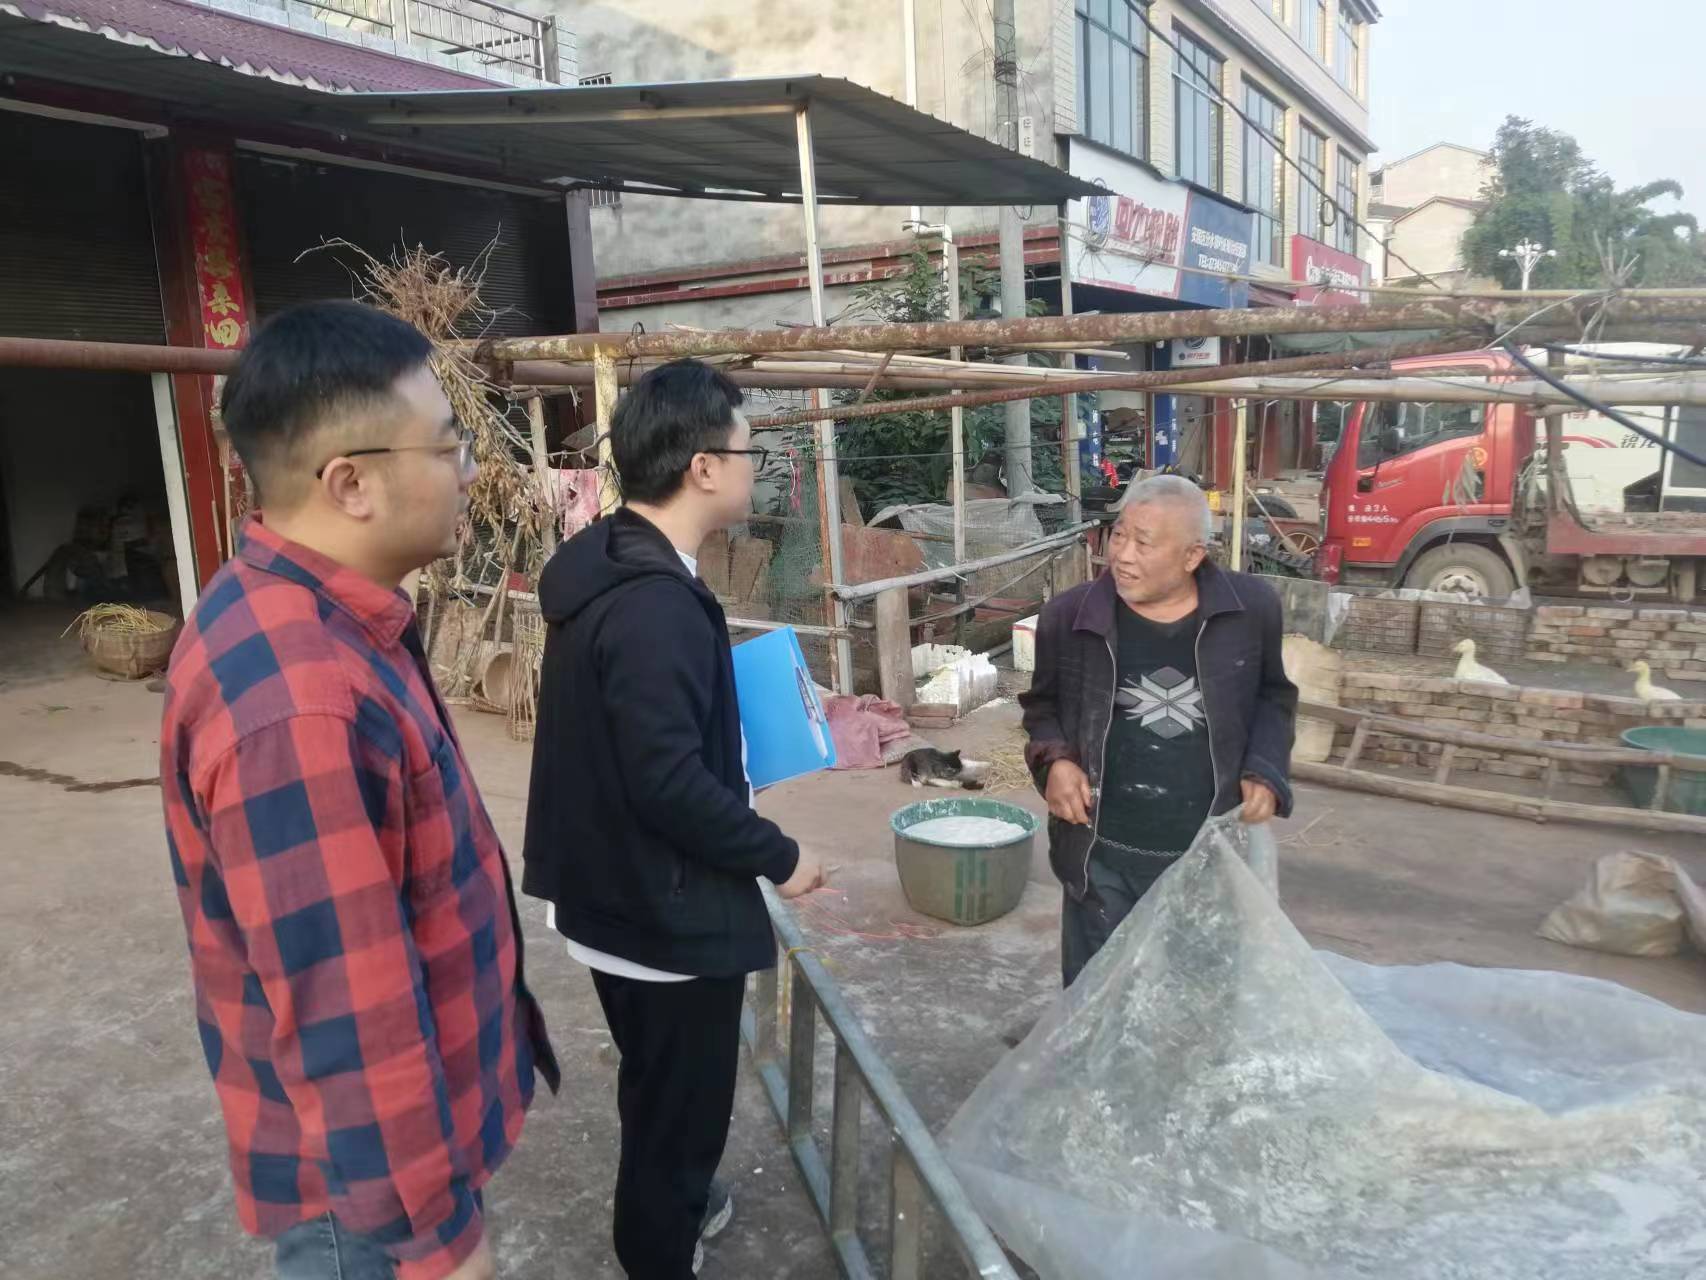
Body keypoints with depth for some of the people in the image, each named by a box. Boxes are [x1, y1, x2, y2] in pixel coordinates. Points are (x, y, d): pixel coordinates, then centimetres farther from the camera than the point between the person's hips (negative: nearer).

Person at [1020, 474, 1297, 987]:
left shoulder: (1251, 608, -8)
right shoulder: (1069, 616, -9)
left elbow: (1272, 697, 10)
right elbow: (1042, 703, 9)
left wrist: (1265, 773, -6)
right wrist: (1054, 759, -10)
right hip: (1103, 858, 0)